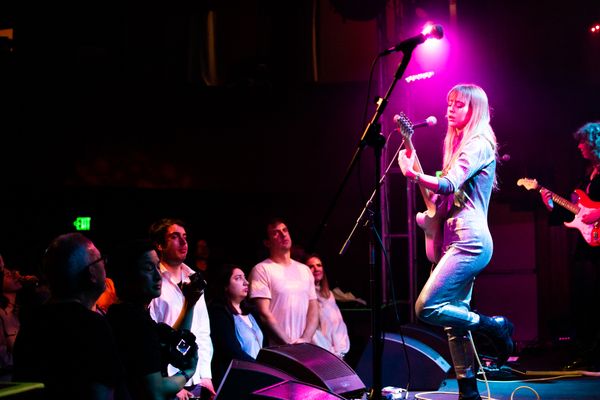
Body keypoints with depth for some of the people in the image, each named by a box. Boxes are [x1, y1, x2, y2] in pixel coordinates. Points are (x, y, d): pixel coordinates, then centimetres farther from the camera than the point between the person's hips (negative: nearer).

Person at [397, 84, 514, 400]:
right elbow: (442, 194, 22)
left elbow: (449, 184, -20)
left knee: (426, 308, -17)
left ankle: (493, 326, -1)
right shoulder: (458, 143, 22)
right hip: (454, 240, 9)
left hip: (470, 240, -9)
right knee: (455, 317, 8)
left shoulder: (479, 143, -6)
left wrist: (413, 173, -27)